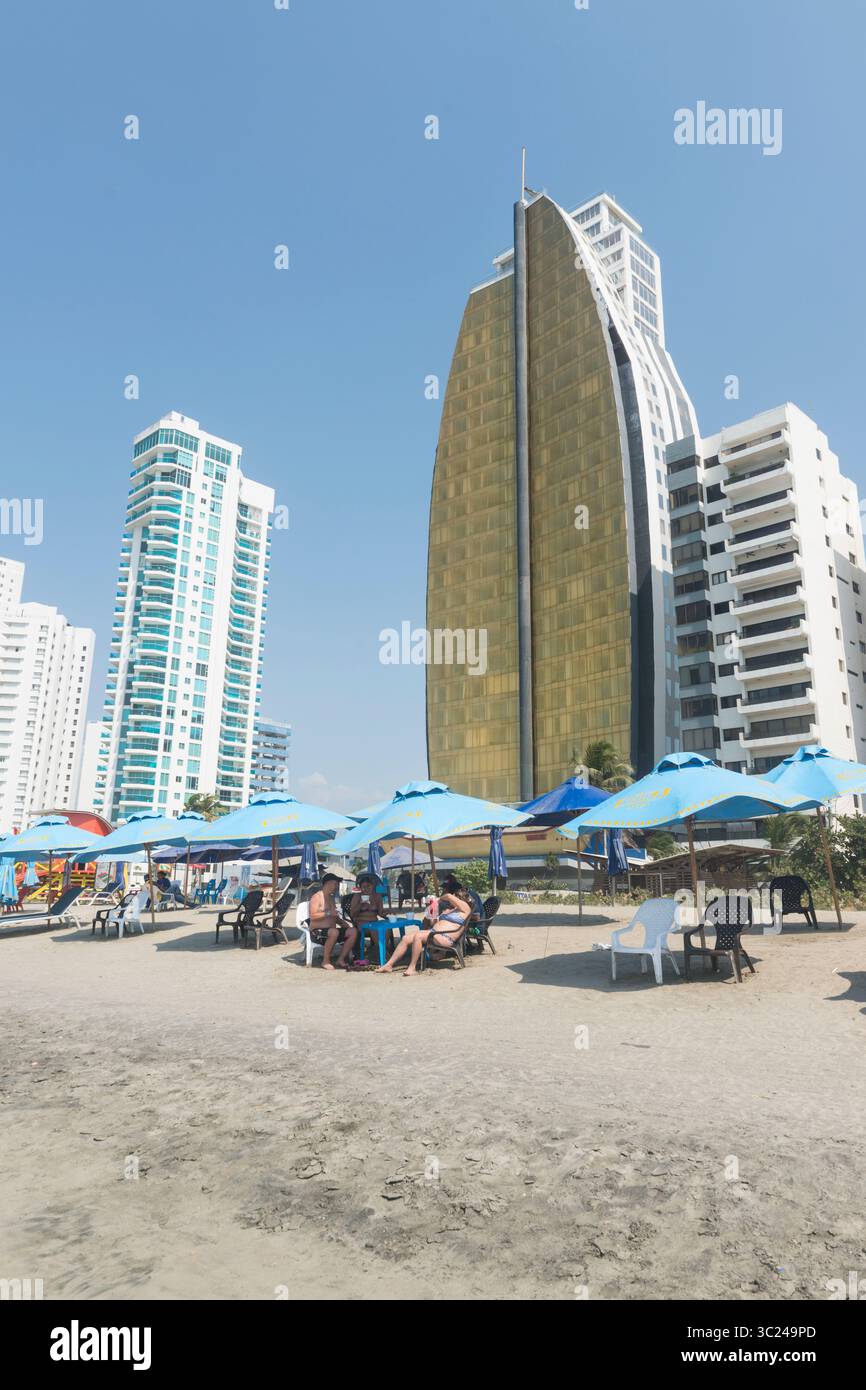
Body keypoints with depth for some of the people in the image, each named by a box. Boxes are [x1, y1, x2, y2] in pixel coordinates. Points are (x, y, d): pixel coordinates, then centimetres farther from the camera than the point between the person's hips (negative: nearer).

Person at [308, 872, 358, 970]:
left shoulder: (331, 898, 20)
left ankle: (341, 959, -10)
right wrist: (328, 913, -25)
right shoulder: (317, 897, -6)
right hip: (317, 932, -8)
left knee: (353, 931, -12)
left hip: (331, 930, 8)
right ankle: (326, 961, -23)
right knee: (334, 932, -39)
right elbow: (312, 916, -18)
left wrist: (343, 923, 5)